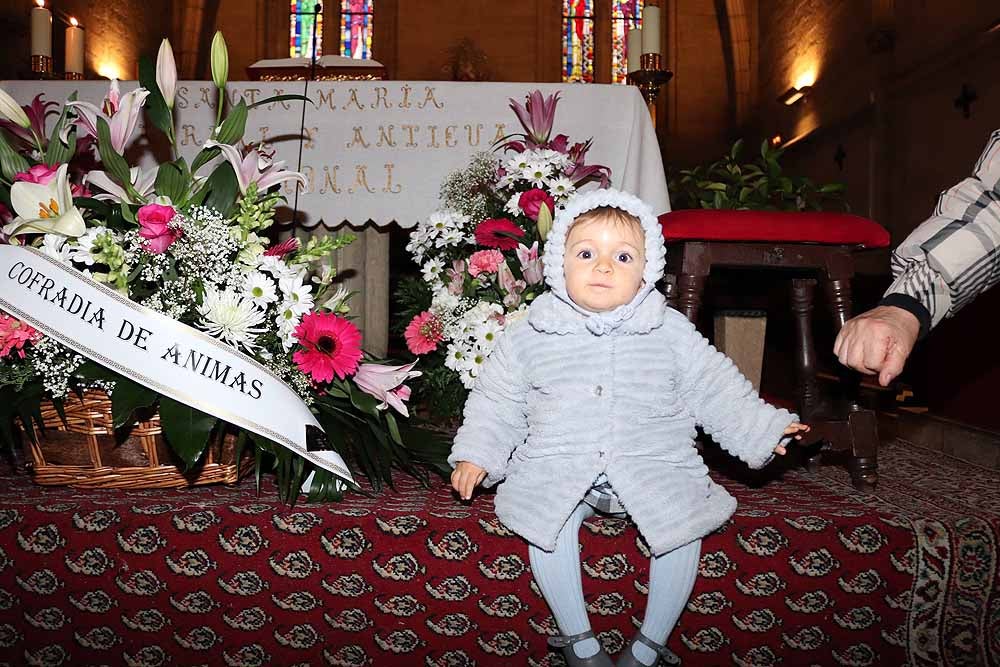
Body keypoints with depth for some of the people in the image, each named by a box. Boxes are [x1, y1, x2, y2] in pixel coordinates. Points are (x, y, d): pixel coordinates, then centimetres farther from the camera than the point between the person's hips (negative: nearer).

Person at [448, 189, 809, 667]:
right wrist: (475, 453, 1)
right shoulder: (530, 333, 2)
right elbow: (497, 399, 9)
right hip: (558, 467, 0)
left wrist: (764, 428, 2)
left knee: (683, 530, -19)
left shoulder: (670, 330, 2)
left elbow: (716, 388, 8)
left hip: (652, 466, 1)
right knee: (548, 529, -24)